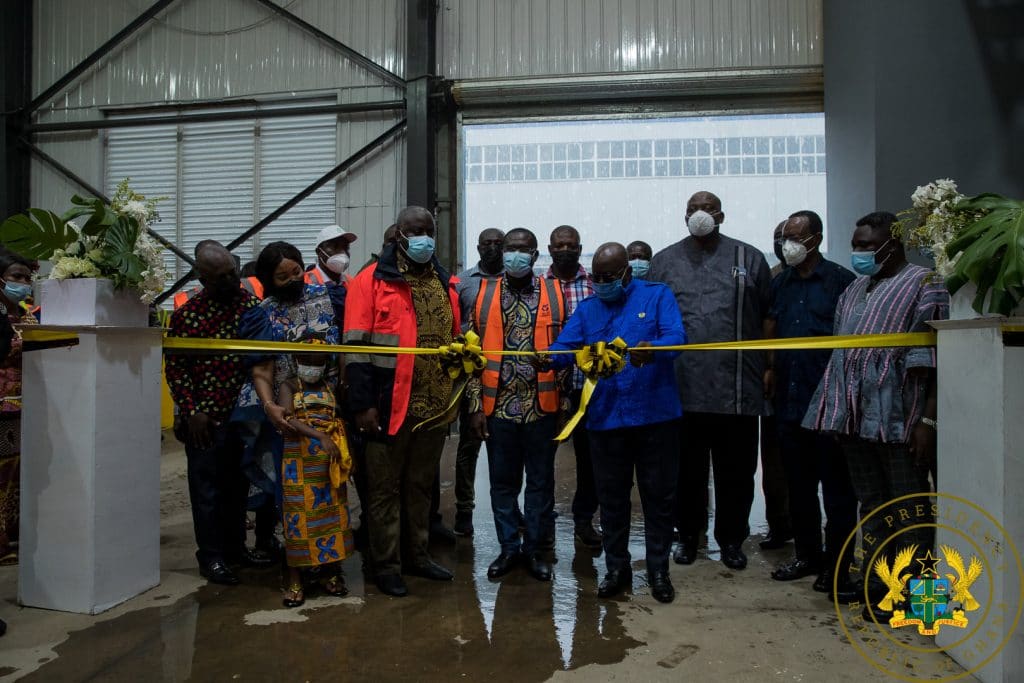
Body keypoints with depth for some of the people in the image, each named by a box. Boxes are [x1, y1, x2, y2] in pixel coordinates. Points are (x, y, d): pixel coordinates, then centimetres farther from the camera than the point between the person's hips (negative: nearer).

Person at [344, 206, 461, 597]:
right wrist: (363, 404, -15)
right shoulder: (372, 281, -5)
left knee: (421, 484, 17)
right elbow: (356, 347, -10)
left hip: (434, 404, 5)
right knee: (386, 488, 7)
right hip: (390, 405, -5)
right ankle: (386, 565, 20)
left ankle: (417, 555, 32)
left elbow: (456, 341, 17)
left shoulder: (447, 284, 11)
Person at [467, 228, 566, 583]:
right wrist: (476, 405, -2)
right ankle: (509, 547, 26)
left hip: (542, 406, 0)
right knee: (502, 481, 10)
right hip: (498, 406, 1)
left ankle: (535, 548, 24)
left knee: (541, 482, 10)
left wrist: (565, 403, -1)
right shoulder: (484, 294, 4)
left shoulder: (554, 293, 3)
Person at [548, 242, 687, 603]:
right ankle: (616, 568, 27)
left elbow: (676, 337, -14)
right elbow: (564, 346, -2)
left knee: (658, 495, 8)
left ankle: (658, 570, 24)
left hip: (655, 414, -2)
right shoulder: (586, 309, 12)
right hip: (605, 418, 3)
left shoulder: (657, 295, 2)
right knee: (611, 497, 11)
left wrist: (653, 350, -37)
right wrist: (547, 357, -25)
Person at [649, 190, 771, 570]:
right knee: (687, 470, 11)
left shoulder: (749, 259, 7)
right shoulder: (663, 262, 9)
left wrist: (769, 366, 4)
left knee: (736, 471, 10)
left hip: (737, 387, 0)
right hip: (682, 386, 0)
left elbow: (768, 317, 8)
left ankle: (732, 539, 27)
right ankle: (688, 535, 28)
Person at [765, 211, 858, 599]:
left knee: (835, 484, 4)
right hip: (788, 399, 6)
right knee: (798, 483, 14)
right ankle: (807, 553, 28)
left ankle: (837, 563, 15)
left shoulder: (840, 280, -5)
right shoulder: (780, 284, 12)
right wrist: (768, 371, 3)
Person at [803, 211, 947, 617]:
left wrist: (928, 421, -18)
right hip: (856, 418, 7)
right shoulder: (854, 290, 18)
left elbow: (933, 362, -12)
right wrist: (834, 410, 12)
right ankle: (873, 584, 27)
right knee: (871, 505, 15)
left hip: (899, 420, -7)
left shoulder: (923, 285, -4)